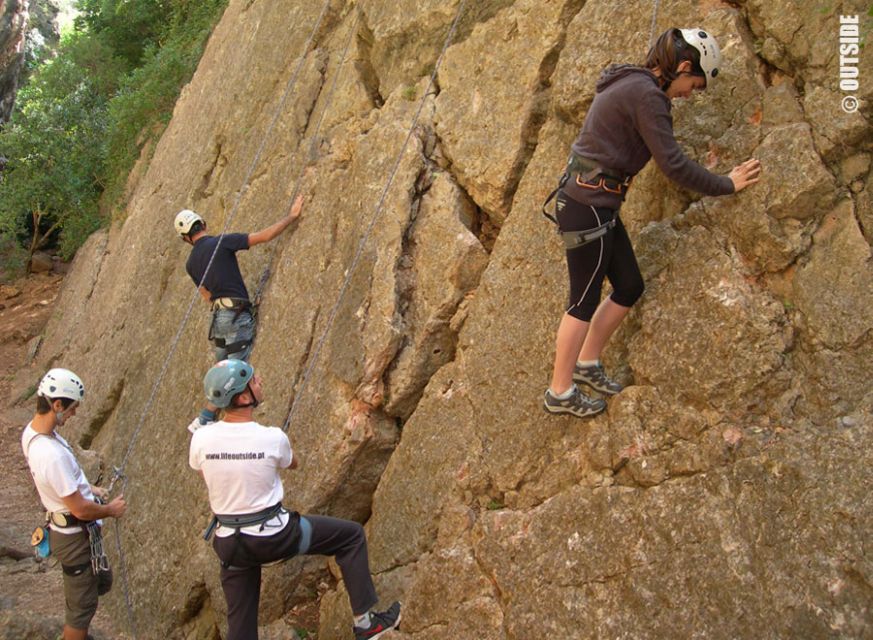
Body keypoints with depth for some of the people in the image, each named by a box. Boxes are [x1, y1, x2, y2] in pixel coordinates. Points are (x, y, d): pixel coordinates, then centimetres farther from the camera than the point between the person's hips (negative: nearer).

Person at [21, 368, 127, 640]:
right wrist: (111, 510, -10)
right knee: (82, 604, 10)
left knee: (101, 582, 28)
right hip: (77, 538, -10)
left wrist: (86, 487, 12)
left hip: (63, 527, 10)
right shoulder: (52, 454, -35)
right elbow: (80, 509, -27)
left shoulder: (32, 431, -6)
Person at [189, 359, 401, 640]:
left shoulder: (200, 439, -12)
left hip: (230, 542, 4)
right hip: (274, 535, -4)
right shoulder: (273, 438, -19)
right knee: (352, 535, 12)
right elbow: (292, 463, 6)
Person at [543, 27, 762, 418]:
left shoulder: (626, 82, 13)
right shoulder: (646, 95, -16)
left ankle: (586, 363, 29)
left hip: (595, 205, 10)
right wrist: (727, 185, -6)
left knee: (629, 287, 15)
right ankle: (560, 393, 13)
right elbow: (673, 165, -17)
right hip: (588, 206, -10)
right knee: (584, 302, 0)